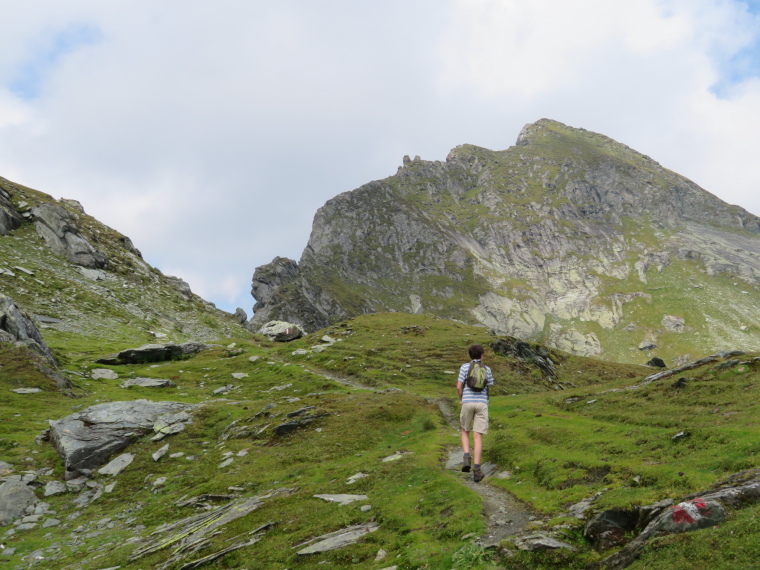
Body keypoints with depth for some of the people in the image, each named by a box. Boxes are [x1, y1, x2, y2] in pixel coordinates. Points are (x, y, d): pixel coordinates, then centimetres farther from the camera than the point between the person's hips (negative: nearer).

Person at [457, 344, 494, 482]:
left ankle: (466, 458, -4)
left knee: (465, 432, 19)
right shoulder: (487, 369, 9)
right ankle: (476, 470, -7)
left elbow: (459, 386, -2)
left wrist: (461, 399, 17)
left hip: (467, 403, 0)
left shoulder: (465, 367, 4)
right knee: (477, 436, -1)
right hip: (482, 403, 1)